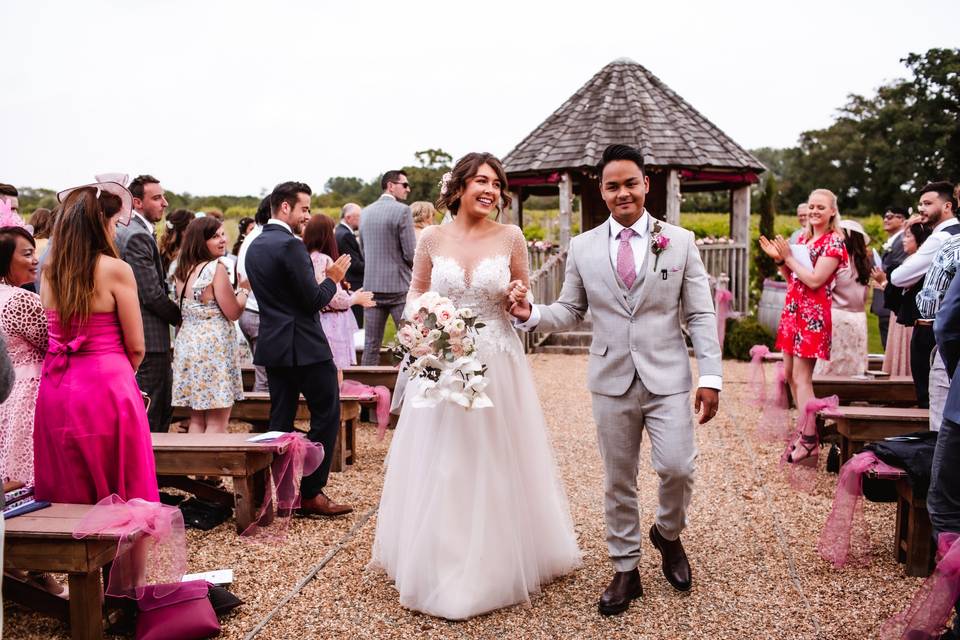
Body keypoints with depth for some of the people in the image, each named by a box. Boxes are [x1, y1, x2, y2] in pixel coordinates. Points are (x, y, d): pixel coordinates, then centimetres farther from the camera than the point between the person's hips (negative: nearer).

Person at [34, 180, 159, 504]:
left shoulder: (49, 271, 6)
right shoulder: (116, 270, -10)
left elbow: (55, 333, 13)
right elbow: (136, 347, -7)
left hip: (56, 389, 6)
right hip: (105, 389, -5)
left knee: (66, 493, 15)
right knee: (116, 490, 6)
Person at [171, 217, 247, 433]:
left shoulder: (182, 271, 11)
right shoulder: (216, 268, -12)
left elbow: (183, 311, 17)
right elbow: (233, 312, -11)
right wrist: (244, 289, 2)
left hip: (187, 342, 8)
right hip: (215, 347, -8)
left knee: (197, 419, 14)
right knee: (217, 422, -3)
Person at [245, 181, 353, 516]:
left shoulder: (255, 246, 12)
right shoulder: (290, 245, -16)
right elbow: (315, 300, -17)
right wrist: (333, 278, 0)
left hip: (272, 344, 9)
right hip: (303, 347, -9)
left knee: (281, 419, 11)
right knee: (326, 414, 1)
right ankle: (311, 492, 3)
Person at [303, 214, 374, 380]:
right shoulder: (324, 260, -17)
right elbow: (335, 298, -18)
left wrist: (352, 296, 20)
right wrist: (355, 298, 1)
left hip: (314, 321, 9)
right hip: (331, 323, -9)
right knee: (334, 374, 0)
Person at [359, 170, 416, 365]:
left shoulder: (365, 213, 10)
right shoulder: (402, 211, -10)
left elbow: (364, 252, 15)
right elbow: (410, 253, -13)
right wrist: (415, 269, 7)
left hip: (371, 285, 6)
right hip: (398, 285, -6)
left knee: (371, 345, 8)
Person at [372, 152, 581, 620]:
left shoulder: (511, 237, -1)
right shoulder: (433, 239, 1)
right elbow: (416, 293, 12)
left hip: (497, 367, -1)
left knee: (495, 468, 7)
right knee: (438, 471, 7)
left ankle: (494, 568, 26)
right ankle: (439, 568, 25)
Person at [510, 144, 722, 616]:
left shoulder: (680, 241, 2)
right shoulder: (583, 247, 4)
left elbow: (701, 315, 0)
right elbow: (570, 312, 8)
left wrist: (710, 375, -7)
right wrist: (531, 314, -11)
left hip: (668, 378, -1)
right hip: (612, 381, 1)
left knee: (677, 468, -10)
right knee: (618, 481, 9)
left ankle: (668, 533, 24)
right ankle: (626, 571, 26)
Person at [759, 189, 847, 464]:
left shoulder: (834, 241, -9)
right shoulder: (803, 238, 15)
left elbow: (814, 280, -19)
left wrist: (789, 258, -11)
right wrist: (779, 260, 2)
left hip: (813, 314, -8)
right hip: (793, 310, 8)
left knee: (801, 377, -9)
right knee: (790, 373, 11)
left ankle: (809, 442, -3)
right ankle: (807, 429, 23)